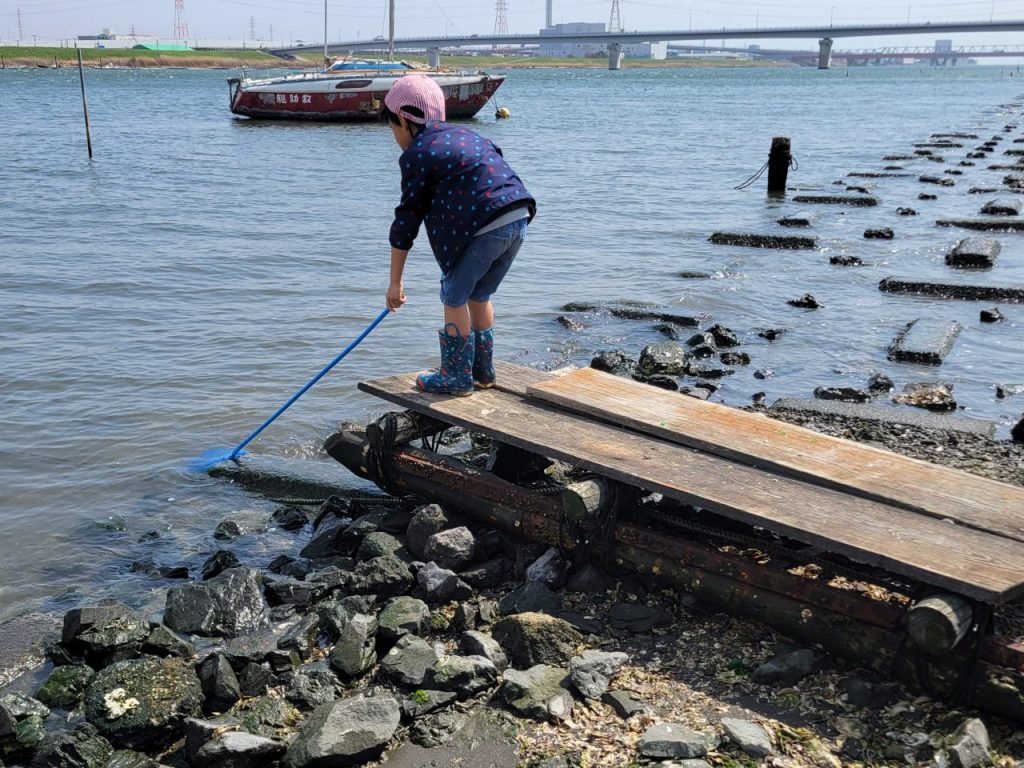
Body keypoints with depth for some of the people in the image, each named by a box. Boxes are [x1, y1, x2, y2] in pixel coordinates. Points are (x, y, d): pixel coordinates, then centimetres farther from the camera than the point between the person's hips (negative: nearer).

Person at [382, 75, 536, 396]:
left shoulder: (416, 154, 1)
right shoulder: (465, 134, 24)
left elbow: (406, 219, 1)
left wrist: (395, 282, 6)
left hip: (485, 227, -8)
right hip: (519, 219, 8)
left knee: (454, 297, 8)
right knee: (478, 295, 22)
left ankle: (457, 377, 16)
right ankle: (482, 371, 32)